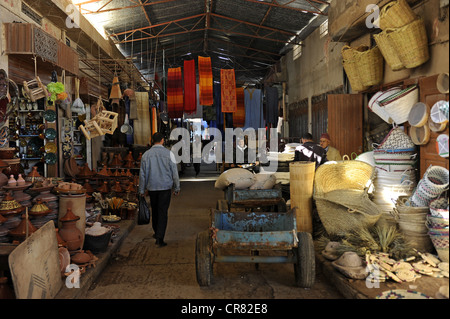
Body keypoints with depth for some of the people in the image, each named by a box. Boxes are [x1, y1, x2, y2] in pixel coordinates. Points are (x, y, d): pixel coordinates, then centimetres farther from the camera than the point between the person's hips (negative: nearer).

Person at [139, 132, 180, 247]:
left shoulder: (146, 154, 2)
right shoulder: (168, 153, -5)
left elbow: (142, 174, 5)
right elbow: (174, 172, -3)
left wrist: (142, 190, 13)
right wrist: (177, 188, 6)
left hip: (152, 188, 3)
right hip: (165, 187, -3)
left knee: (155, 210, 18)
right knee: (163, 212, -1)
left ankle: (157, 233, 33)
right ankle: (159, 238, -6)